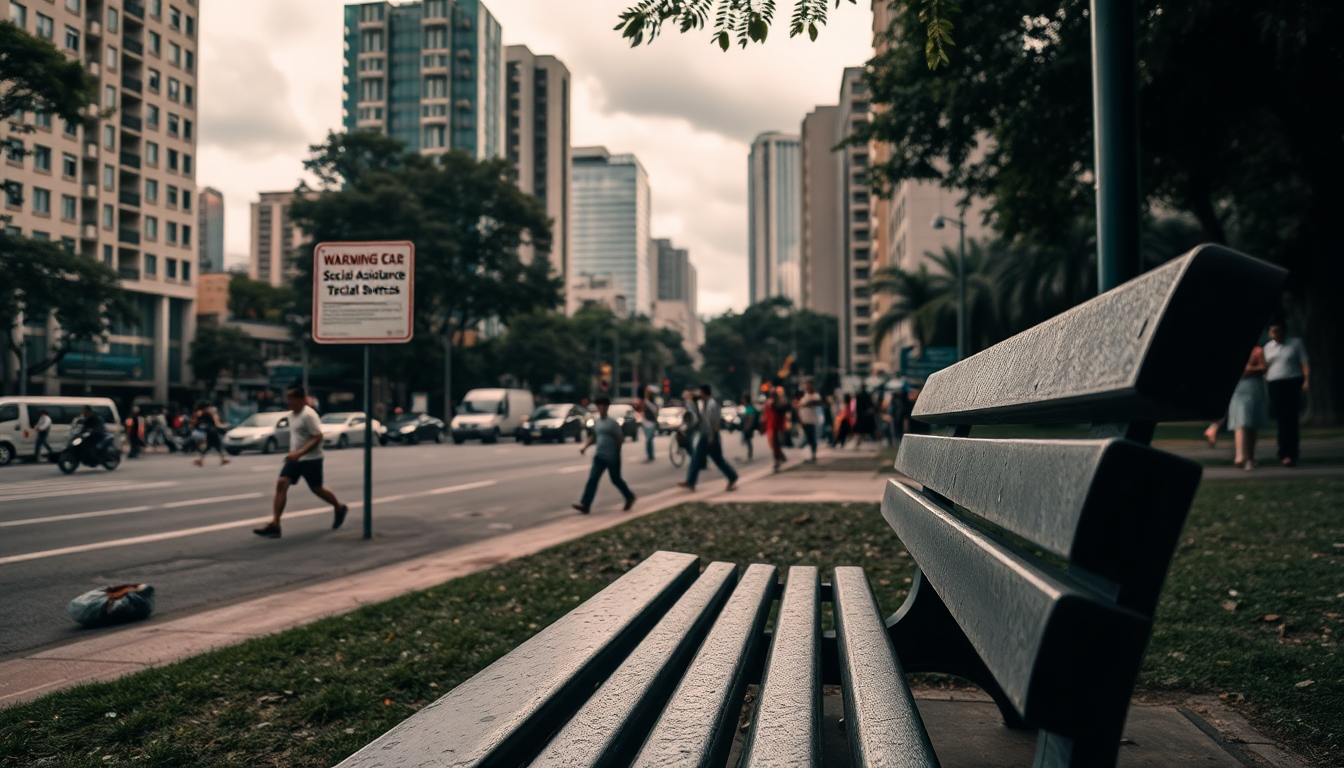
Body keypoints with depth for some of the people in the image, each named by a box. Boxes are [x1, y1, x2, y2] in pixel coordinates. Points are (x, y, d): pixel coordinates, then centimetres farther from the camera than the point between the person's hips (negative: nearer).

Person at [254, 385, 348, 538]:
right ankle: (274, 524, -13)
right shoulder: (292, 415, 8)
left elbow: (318, 437, -24)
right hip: (295, 458, 7)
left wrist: (299, 453, -29)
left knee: (316, 489, 6)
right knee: (281, 484, -10)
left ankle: (340, 508, 35)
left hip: (311, 460, -7)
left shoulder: (308, 415, -19)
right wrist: (293, 453, 19)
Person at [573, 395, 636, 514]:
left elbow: (621, 438, -9)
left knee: (616, 479, 8)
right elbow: (593, 437, 17)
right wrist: (585, 447, 6)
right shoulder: (596, 421, 7)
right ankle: (585, 504, -11)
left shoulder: (613, 423, -12)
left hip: (613, 456, -5)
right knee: (592, 478, -6)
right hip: (599, 455, 5)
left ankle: (630, 497, 32)